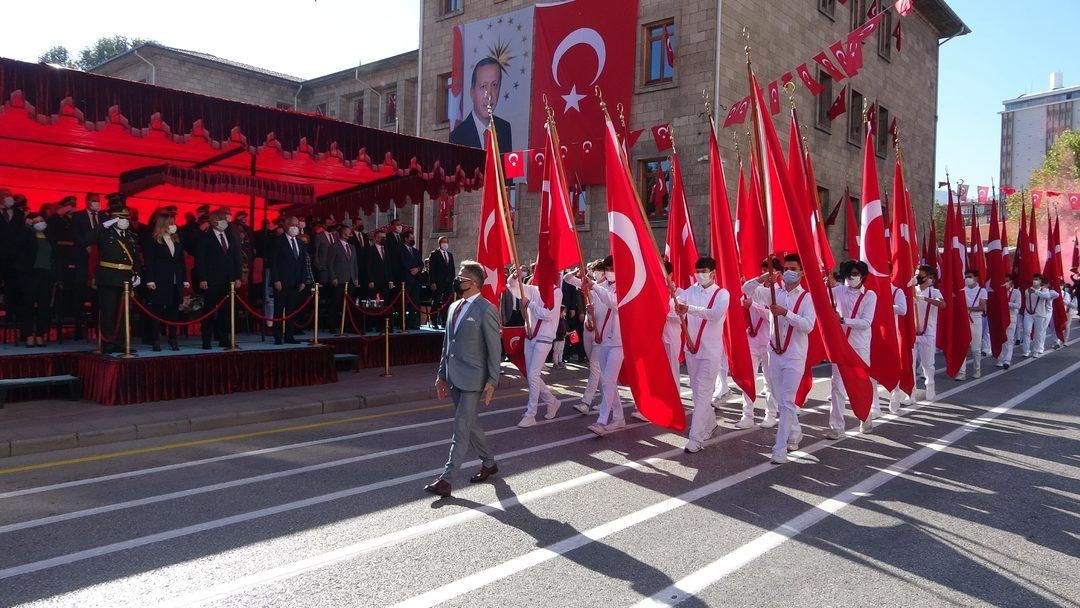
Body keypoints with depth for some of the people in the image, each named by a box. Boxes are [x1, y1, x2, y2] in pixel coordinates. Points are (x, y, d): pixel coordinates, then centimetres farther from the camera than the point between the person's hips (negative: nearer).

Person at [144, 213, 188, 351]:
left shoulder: (177, 241, 15)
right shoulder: (153, 240, -1)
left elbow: (182, 261, 15)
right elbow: (149, 261, -6)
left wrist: (185, 279, 9)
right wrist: (150, 280, -13)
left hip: (176, 283, 5)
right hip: (159, 282, -5)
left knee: (174, 311, 7)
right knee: (157, 311, -1)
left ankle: (173, 339, 13)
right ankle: (156, 340, 4)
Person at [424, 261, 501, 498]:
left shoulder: (486, 310, -12)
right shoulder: (454, 307, 12)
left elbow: (495, 348, -12)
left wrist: (492, 381, -15)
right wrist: (441, 374, 16)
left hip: (473, 379, -8)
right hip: (454, 378, 8)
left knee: (461, 428, -5)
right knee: (469, 424, 17)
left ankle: (445, 479, -2)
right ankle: (489, 462, 34)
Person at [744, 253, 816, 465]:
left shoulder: (806, 297, -6)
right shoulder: (774, 293, 5)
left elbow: (808, 325, -18)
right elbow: (746, 289, 0)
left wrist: (786, 313, -29)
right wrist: (761, 279, -19)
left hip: (794, 357, -5)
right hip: (775, 354, 5)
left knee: (786, 402, -8)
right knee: (781, 400, 16)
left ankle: (780, 448, -4)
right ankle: (795, 433, 38)